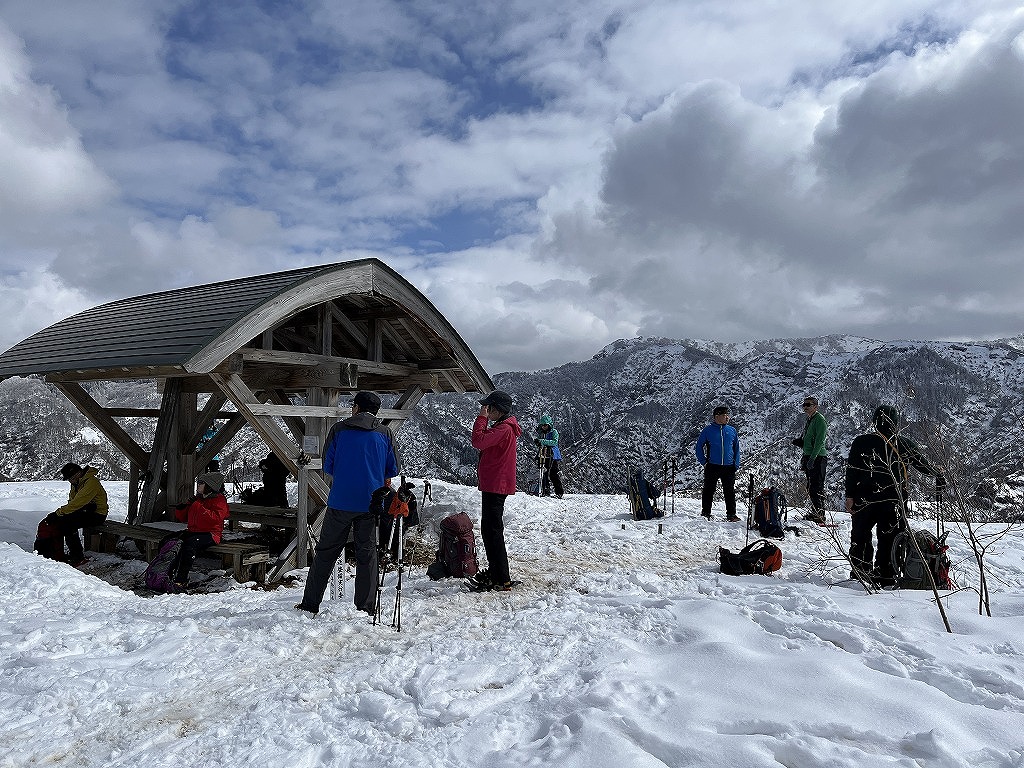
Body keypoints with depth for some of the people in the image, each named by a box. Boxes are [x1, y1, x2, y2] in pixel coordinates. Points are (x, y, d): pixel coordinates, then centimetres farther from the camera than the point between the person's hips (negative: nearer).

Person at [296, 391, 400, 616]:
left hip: (340, 502, -1)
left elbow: (327, 466, 3)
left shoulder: (339, 429, 0)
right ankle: (366, 608, 11)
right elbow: (393, 470, 4)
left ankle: (310, 604, 16)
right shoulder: (385, 433, 3)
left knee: (326, 552, 11)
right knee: (367, 554, 9)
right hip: (371, 503, 1)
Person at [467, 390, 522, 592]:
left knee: (493, 532, -9)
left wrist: (482, 418, -17)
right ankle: (494, 573, 29)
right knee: (489, 530, 19)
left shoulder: (504, 429, -17)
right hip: (494, 485, 11)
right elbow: (484, 442, 20)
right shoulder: (502, 427, 18)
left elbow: (478, 441, -25)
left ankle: (501, 581, -6)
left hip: (496, 486, -11)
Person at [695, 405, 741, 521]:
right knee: (708, 491, 5)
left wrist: (736, 464, 5)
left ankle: (731, 514, 15)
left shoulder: (732, 430, 7)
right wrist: (704, 462, -3)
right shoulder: (708, 430, -1)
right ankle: (705, 513, 15)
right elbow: (699, 447, 6)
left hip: (729, 467, 2)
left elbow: (737, 448, 14)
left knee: (730, 492, 6)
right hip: (712, 467, -2)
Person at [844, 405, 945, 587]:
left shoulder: (860, 442, -4)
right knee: (889, 540, 10)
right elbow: (923, 464, 10)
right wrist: (939, 476, 28)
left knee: (860, 538, 11)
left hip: (864, 500, -1)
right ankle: (886, 577, 13)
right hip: (894, 502, 1)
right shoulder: (905, 444, -1)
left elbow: (851, 471, -5)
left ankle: (860, 575, 11)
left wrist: (850, 496, -1)